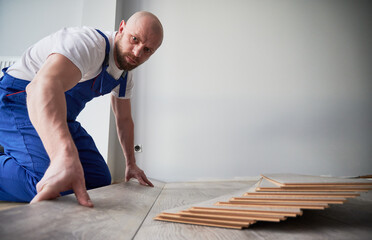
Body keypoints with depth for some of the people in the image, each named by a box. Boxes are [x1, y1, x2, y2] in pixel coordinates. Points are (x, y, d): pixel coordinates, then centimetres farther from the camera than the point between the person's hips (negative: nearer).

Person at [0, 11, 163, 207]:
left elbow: (124, 119, 13)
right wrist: (65, 156, -60)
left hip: (62, 117, 9)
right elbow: (44, 85, -44)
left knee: (99, 180, 2)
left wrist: (131, 164, 12)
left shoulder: (125, 75, 4)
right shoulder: (89, 43, -25)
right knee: (50, 187, -30)